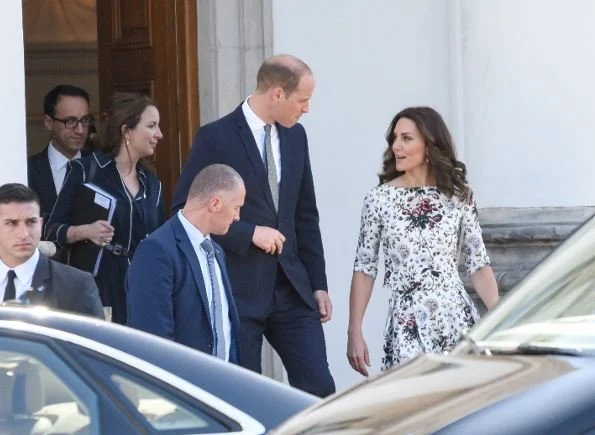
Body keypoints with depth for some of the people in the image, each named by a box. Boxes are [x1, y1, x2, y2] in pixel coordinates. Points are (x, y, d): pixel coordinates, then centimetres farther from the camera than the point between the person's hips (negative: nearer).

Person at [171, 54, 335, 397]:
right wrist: (249, 233, -16)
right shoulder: (216, 138, -9)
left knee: (319, 387, -2)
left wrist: (318, 283, 14)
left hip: (290, 287, 5)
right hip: (239, 289, -5)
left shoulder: (295, 136, 10)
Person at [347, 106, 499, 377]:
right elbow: (365, 268, 5)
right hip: (406, 325, -1)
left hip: (456, 317, 1)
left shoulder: (459, 196, 4)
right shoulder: (380, 199, 2)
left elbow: (478, 265, 7)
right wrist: (354, 332, 0)